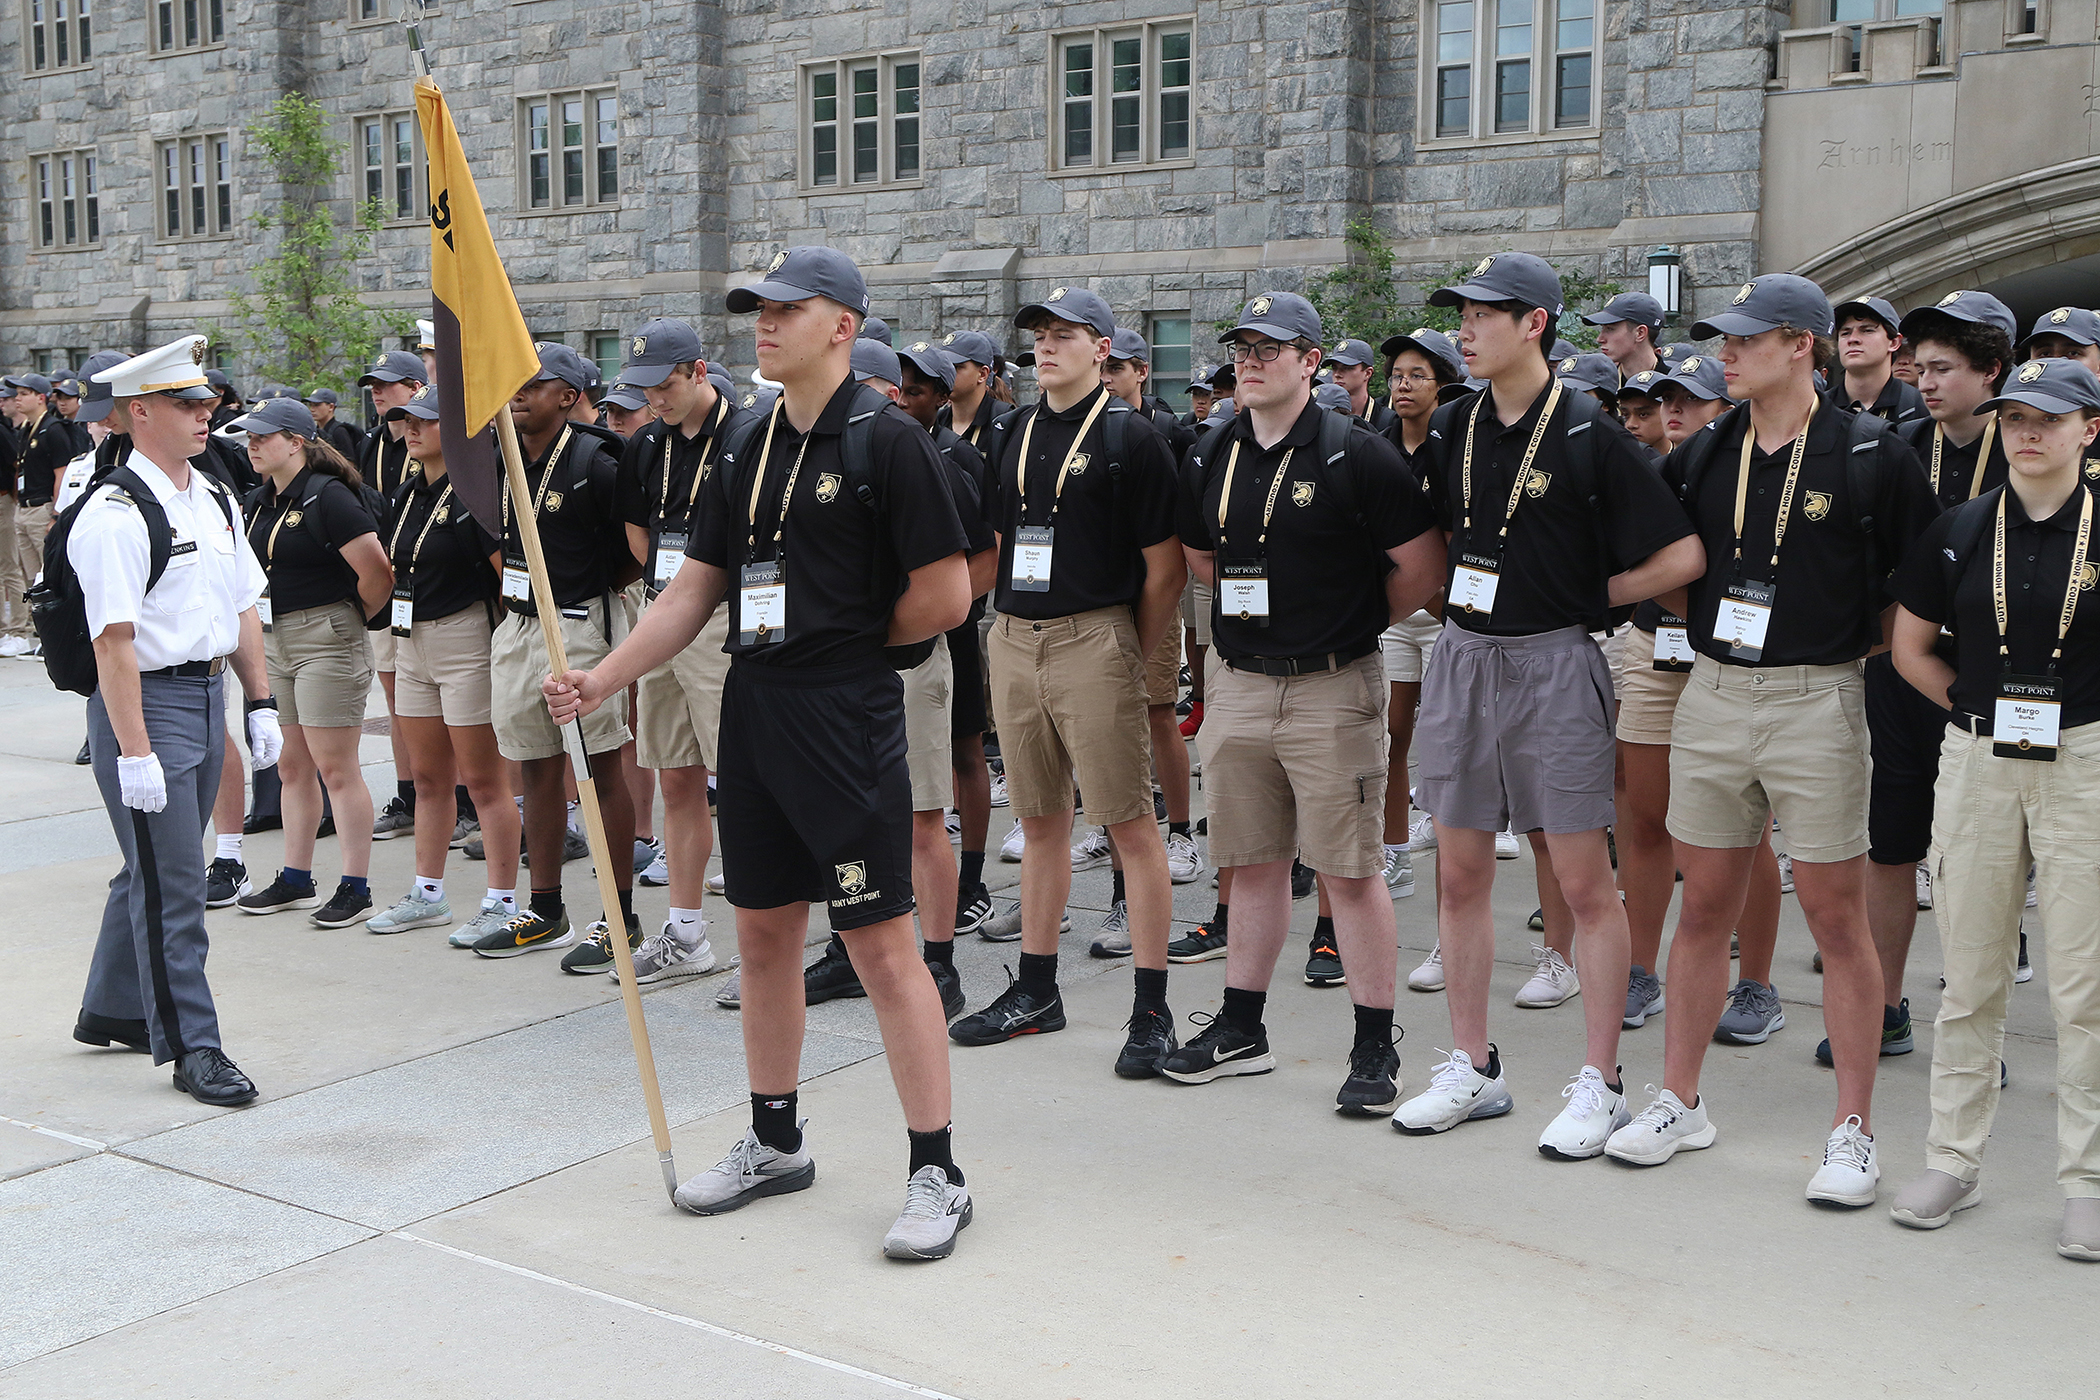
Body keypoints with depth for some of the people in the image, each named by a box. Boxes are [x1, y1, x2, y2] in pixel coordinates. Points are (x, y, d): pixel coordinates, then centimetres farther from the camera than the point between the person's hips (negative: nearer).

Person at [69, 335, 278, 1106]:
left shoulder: (214, 498, 11)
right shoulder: (114, 514, -16)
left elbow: (242, 608, 17)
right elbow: (114, 640, -20)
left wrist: (261, 702, 12)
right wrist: (133, 750, -22)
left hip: (209, 694, 8)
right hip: (145, 700, -8)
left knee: (156, 865, 19)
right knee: (171, 883, -4)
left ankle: (112, 1009, 34)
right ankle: (191, 1047, 5)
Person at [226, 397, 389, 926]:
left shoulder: (328, 497, -15)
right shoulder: (261, 501, 11)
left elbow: (378, 574, -18)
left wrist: (350, 619, -4)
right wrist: (263, 617, 15)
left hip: (326, 641, -9)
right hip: (274, 643, 9)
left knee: (335, 767, -6)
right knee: (292, 768, 13)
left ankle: (356, 887, 1)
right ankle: (296, 880, 22)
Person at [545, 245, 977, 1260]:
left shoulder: (888, 442, -9)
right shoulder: (746, 452, 12)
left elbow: (945, 594, -11)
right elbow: (695, 589, 13)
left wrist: (848, 645, 2)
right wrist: (602, 678, 4)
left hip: (847, 719, -7)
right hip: (752, 711, 7)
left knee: (881, 942, -6)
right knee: (763, 930, 14)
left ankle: (936, 1173, 3)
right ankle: (775, 1142, 29)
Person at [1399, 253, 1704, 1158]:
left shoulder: (1589, 436, -9)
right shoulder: (1453, 430, 7)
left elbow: (1681, 557, -10)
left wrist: (1586, 596, -3)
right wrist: (1462, 600, 10)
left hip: (1553, 665, -6)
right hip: (1461, 657, 6)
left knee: (1584, 882, 0)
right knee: (1460, 873, 9)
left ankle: (1599, 1084, 10)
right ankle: (1471, 1068, 21)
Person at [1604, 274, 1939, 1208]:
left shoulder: (1871, 456, -5)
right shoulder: (1703, 454, 7)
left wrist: (1853, 645, -2)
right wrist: (1713, 624, 7)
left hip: (1816, 703, -4)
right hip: (1713, 697, 4)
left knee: (1836, 918, 1)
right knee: (1705, 908, 10)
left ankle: (1853, 1130, 10)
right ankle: (1679, 1102, 21)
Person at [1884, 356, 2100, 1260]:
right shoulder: (1958, 531, 6)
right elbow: (1909, 648, 13)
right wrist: (1983, 707, 6)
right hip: (1976, 764, 2)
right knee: (1971, 975, 9)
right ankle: (1953, 1159, 20)